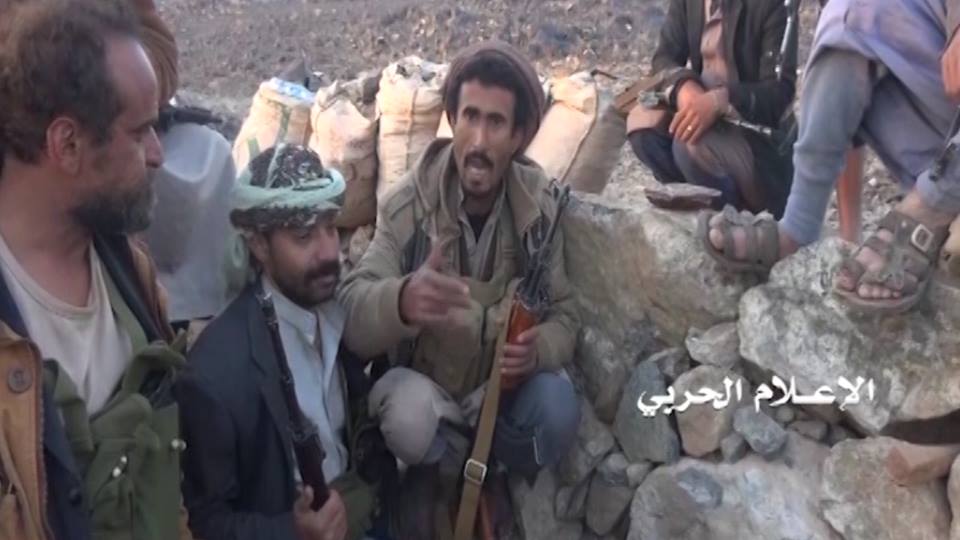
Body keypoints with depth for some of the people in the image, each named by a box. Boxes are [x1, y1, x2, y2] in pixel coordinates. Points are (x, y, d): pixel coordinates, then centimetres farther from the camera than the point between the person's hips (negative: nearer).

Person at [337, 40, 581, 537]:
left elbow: (565, 316, -5)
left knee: (557, 409, -29)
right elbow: (351, 315, -26)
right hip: (424, 384, -2)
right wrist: (402, 301, -51)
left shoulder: (539, 208, -10)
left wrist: (537, 348, -31)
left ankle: (474, 470, 4)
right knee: (407, 413, -36)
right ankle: (450, 470, 1)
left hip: (500, 389, 2)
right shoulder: (409, 204, -17)